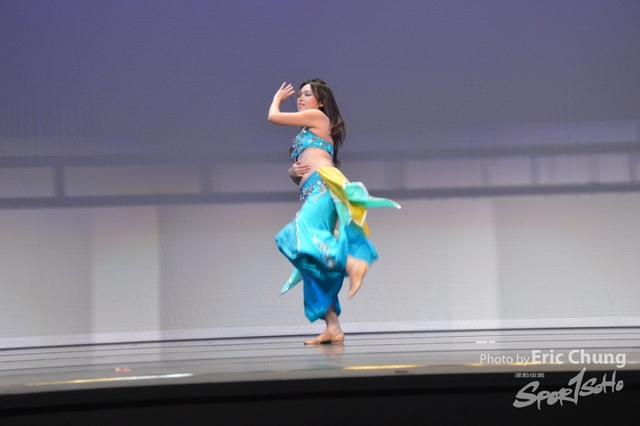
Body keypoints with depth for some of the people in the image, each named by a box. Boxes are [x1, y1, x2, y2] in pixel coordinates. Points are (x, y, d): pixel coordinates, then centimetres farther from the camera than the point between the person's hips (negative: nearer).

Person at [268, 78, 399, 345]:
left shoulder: (318, 117, 10)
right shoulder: (305, 134, 32)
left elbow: (273, 116, 12)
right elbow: (297, 174, 29)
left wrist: (277, 98, 33)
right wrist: (293, 172, 6)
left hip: (324, 186, -9)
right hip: (313, 194, 9)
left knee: (301, 236, -32)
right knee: (315, 264, -2)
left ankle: (352, 262, -40)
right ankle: (333, 327, -9)